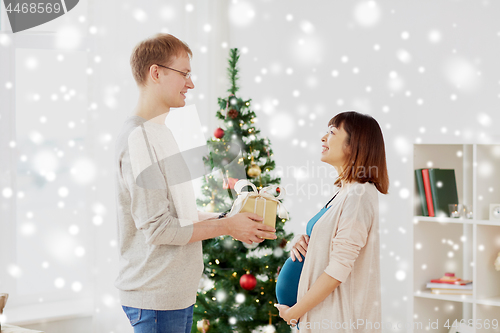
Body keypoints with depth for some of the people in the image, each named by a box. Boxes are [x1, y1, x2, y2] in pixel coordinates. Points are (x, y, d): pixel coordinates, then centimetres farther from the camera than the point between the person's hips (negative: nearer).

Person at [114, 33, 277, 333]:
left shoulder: (160, 132, 16)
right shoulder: (138, 138, -16)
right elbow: (157, 227, -19)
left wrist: (227, 220, 8)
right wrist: (226, 226, -11)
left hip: (179, 293, 9)